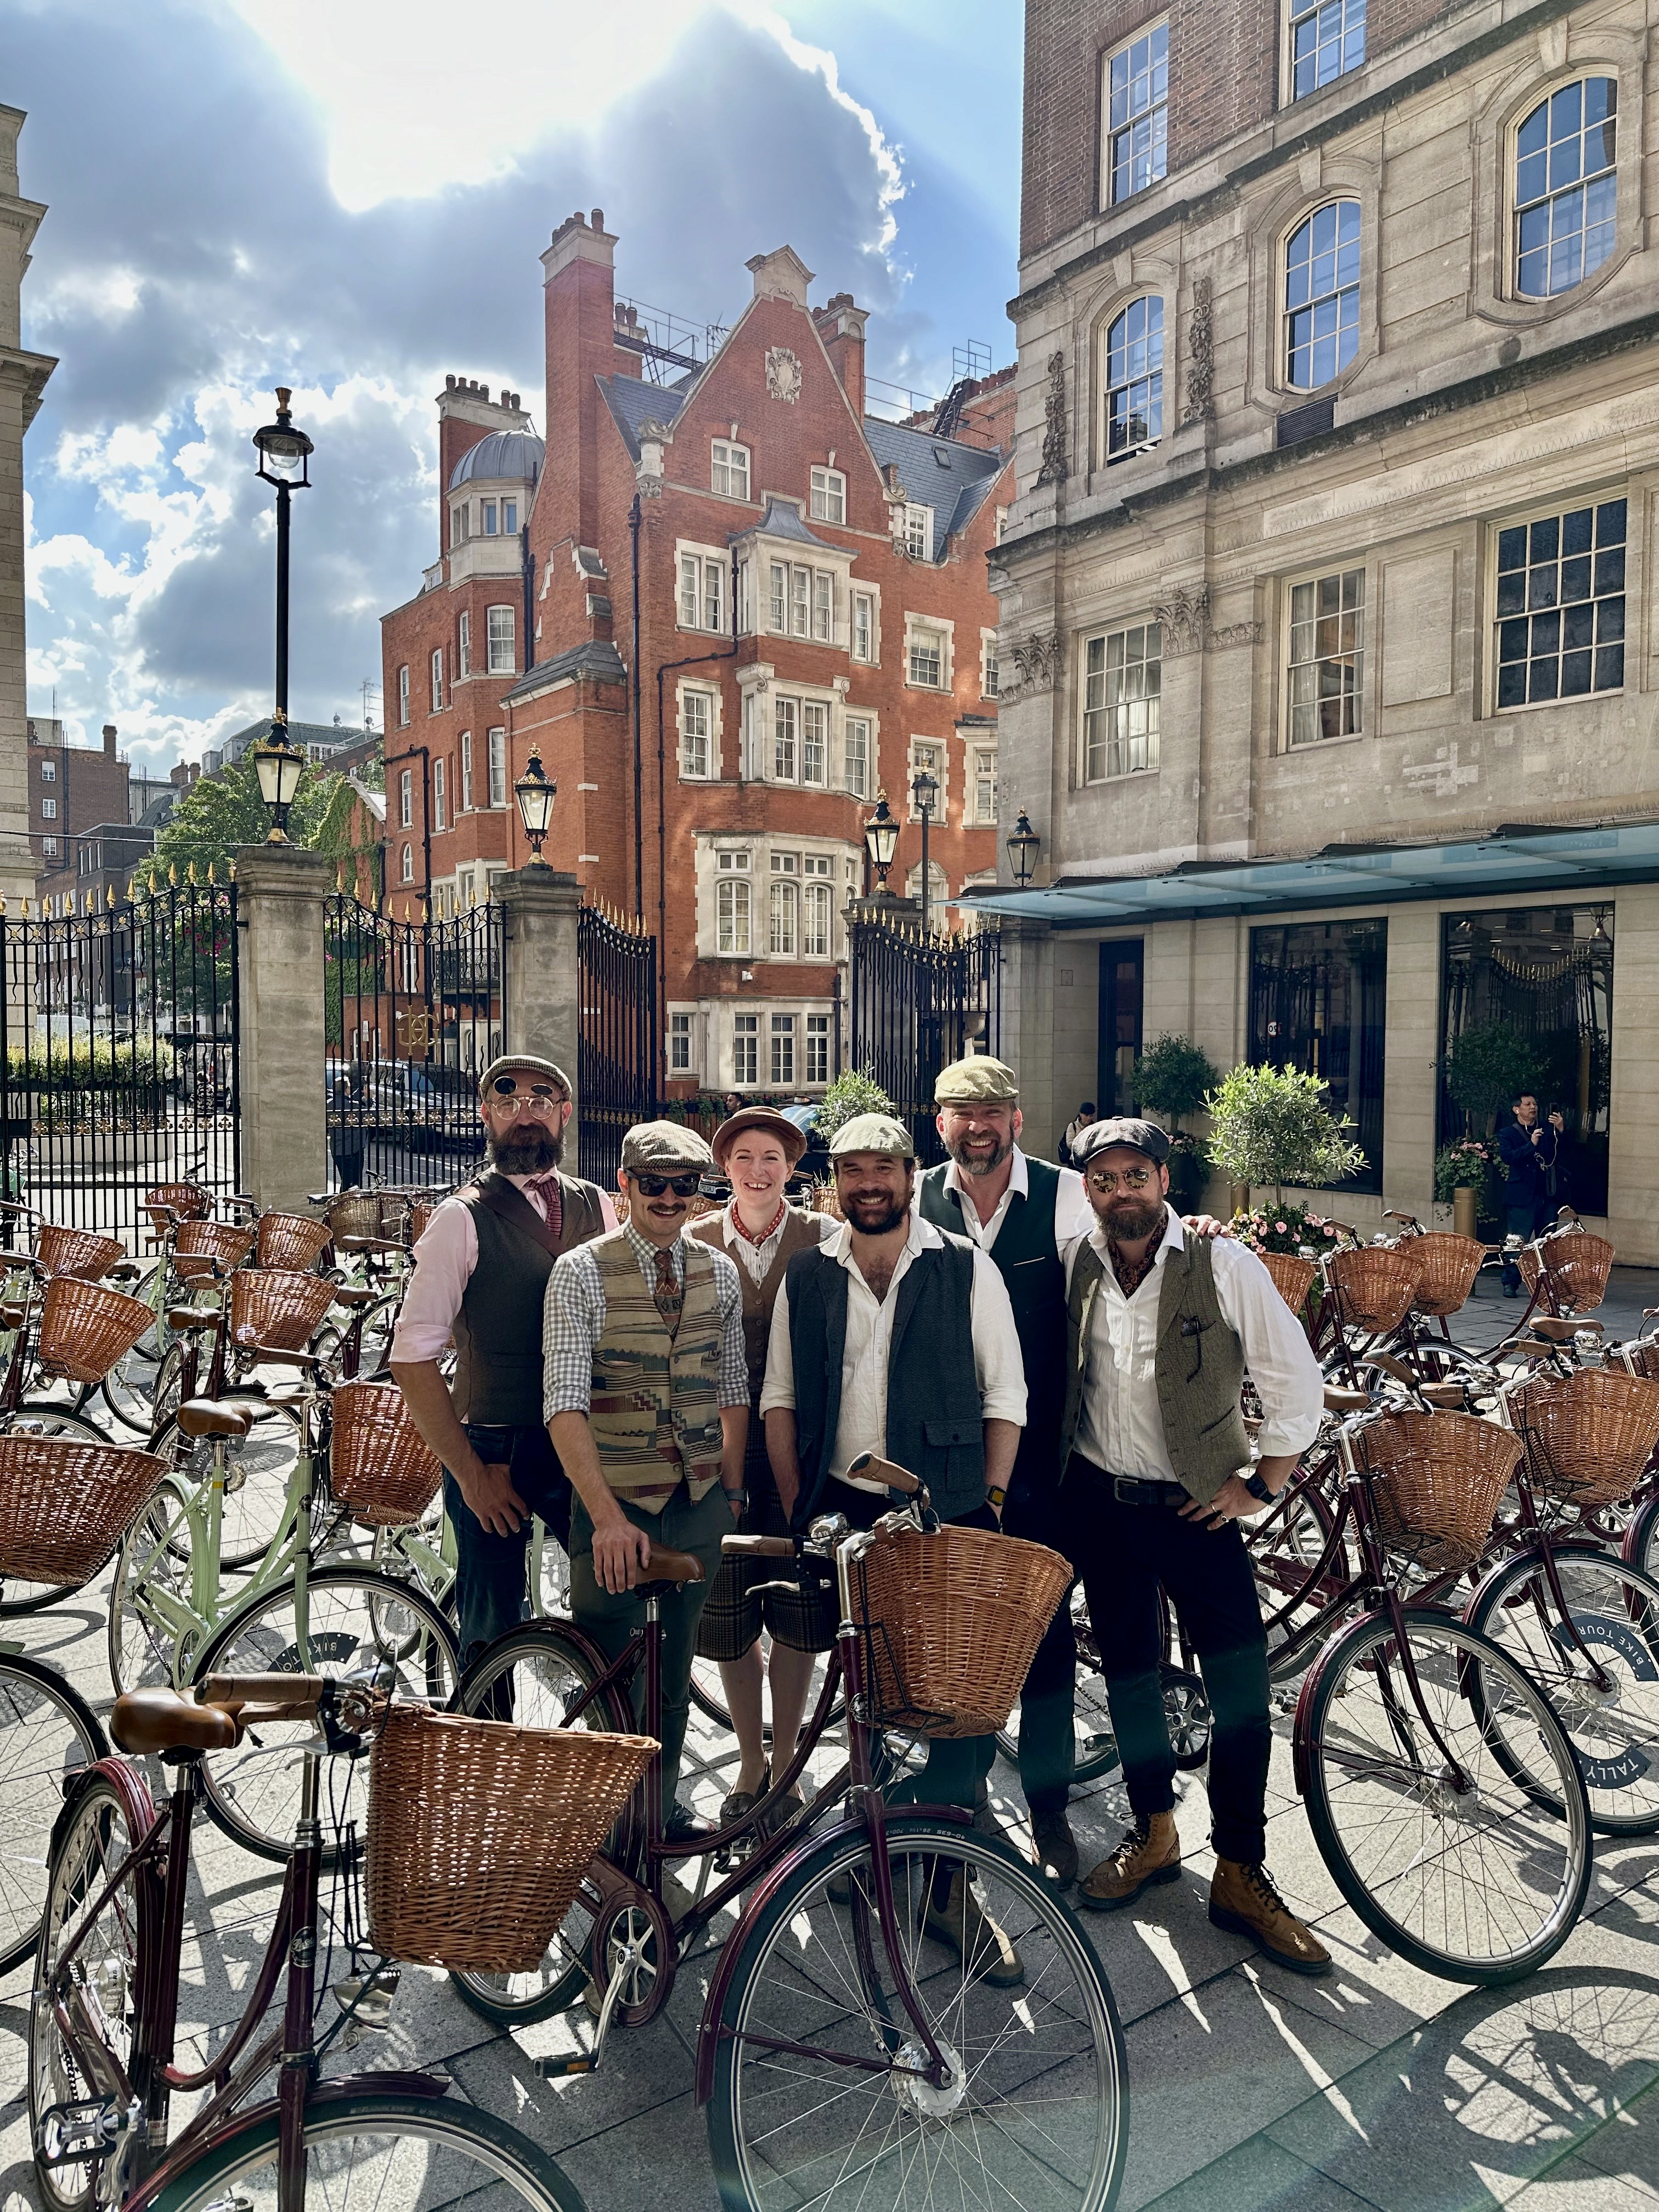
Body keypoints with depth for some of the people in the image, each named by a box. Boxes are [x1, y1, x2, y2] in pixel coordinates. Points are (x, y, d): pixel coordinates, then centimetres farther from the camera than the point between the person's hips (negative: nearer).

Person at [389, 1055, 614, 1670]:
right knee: (493, 1632, 6)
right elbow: (412, 1359, -12)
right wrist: (470, 1473, -12)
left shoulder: (597, 1207, 6)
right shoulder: (463, 1219, -8)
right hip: (494, 1454, -3)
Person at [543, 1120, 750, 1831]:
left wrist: (732, 1490, 10)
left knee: (675, 1669, 17)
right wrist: (608, 1516, -27)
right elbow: (564, 1403, -18)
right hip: (614, 1505, -4)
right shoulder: (581, 1273, -11)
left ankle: (662, 1808, 35)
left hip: (699, 1504, 4)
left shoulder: (719, 1273, 4)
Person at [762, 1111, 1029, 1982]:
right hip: (843, 1510, 2)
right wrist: (798, 1507, 4)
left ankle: (949, 1883, 12)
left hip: (946, 1515, -2)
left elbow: (1005, 1397, 2)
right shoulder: (806, 1276, 6)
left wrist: (989, 1506, -3)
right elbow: (780, 1398, 10)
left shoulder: (967, 1270, 0)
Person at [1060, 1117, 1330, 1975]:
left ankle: (1241, 1876, 15)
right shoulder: (1075, 1265, -2)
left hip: (1195, 1508, -3)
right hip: (1098, 1502, 3)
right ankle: (1153, 1833, 34)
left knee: (1242, 1687, -2)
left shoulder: (1223, 1264, -13)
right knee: (1127, 1670, 14)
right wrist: (1055, 1471, 8)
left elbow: (1296, 1382, -8)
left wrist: (1259, 1486, -7)